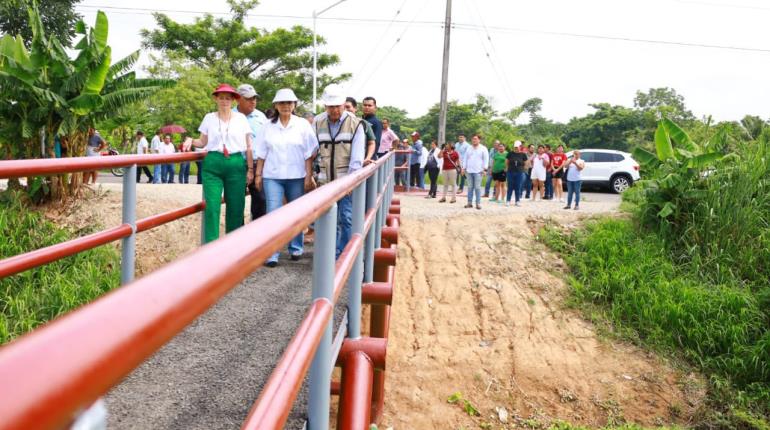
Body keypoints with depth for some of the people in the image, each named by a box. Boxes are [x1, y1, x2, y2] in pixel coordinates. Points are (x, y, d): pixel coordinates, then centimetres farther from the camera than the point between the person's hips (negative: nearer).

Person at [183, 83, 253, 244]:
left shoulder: (241, 118, 7)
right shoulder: (209, 118, 9)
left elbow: (248, 146, 8)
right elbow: (203, 142, 14)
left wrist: (250, 169, 4)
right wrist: (191, 141, -6)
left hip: (236, 165, 0)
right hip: (213, 165, 0)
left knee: (235, 208, 4)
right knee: (212, 206, -8)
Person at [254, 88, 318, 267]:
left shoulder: (303, 125, 2)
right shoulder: (268, 126, 7)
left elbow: (309, 154, 0)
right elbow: (261, 153, 8)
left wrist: (309, 177, -5)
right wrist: (258, 175, 4)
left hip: (297, 177, 0)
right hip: (272, 177, 0)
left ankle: (295, 248, 25)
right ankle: (272, 254, -4)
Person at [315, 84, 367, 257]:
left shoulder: (355, 123, -4)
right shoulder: (318, 123, 7)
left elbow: (357, 155, -9)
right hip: (326, 180, 4)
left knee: (346, 218, -4)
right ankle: (333, 253, 18)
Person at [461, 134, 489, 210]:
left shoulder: (483, 149, 3)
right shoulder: (469, 149, 15)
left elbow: (486, 159, -1)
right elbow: (465, 159, 17)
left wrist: (484, 169, -8)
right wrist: (464, 168, 10)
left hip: (478, 171, -4)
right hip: (469, 171, 4)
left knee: (477, 187, -6)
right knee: (470, 187, 5)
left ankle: (478, 203, -2)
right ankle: (470, 202, 9)